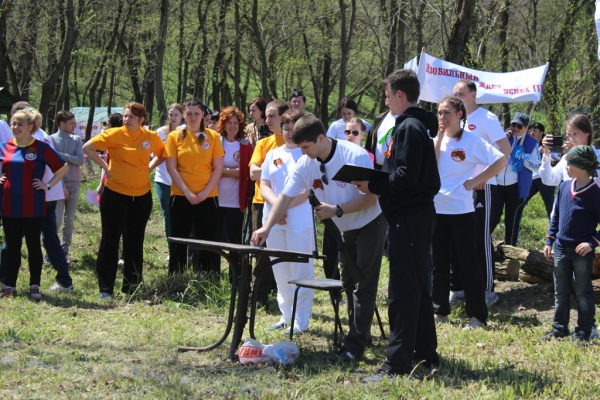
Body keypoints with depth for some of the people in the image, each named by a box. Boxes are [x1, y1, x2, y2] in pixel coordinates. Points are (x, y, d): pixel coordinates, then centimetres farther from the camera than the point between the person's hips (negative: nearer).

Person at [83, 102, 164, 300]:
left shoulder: (151, 137, 1)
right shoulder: (114, 134, -8)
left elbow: (162, 155, 19)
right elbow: (88, 148, -5)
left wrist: (149, 168, 5)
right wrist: (105, 166, -6)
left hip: (141, 196, 3)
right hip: (115, 194, -3)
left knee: (135, 243, 9)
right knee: (110, 241, 1)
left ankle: (132, 288, 18)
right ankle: (105, 289, 6)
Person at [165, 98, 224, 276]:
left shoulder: (212, 136, 4)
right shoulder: (175, 136, 3)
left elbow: (218, 167, 1)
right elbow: (171, 168, -2)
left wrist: (206, 191, -10)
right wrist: (187, 192, -11)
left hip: (207, 197, 0)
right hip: (181, 197, 0)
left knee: (208, 242, 2)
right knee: (179, 242, 6)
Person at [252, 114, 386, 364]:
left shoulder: (356, 157, -27)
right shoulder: (306, 164, -9)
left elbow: (370, 197, -24)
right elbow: (286, 197, -7)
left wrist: (337, 210, -30)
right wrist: (267, 227, -18)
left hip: (370, 224, -7)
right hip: (345, 229, 7)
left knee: (364, 285, -10)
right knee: (349, 284, 13)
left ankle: (354, 346, -14)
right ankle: (360, 335, 25)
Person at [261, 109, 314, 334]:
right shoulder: (272, 155, 14)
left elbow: (308, 190, -10)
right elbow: (264, 185, 7)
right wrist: (276, 205, -12)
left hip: (300, 221, -5)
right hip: (273, 221, 6)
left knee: (300, 272, -2)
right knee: (280, 272, 10)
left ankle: (300, 321, 2)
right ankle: (286, 316, 19)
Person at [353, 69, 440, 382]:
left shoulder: (409, 127, -15)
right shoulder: (418, 125, 16)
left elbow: (406, 176, -22)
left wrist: (373, 186, -13)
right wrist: (376, 184, 7)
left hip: (408, 219, -11)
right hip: (419, 215, 11)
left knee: (403, 290, -10)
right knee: (417, 288, 16)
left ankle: (397, 363, -10)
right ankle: (425, 353, 24)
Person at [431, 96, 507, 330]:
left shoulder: (471, 141, -9)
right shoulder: (437, 139, 7)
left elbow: (501, 161, -11)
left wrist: (475, 181, -11)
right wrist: (439, 137, -8)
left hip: (461, 210, -6)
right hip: (437, 208, 6)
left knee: (466, 264, -2)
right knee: (439, 263, 11)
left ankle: (478, 316, 6)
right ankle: (440, 311, 20)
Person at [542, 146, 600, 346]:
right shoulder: (564, 187, 2)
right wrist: (550, 240, 9)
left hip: (582, 252, -6)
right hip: (561, 249, 6)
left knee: (583, 293, 5)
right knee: (561, 292, 14)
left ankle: (583, 333, 12)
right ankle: (559, 328, 25)